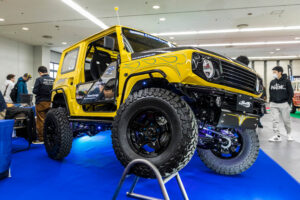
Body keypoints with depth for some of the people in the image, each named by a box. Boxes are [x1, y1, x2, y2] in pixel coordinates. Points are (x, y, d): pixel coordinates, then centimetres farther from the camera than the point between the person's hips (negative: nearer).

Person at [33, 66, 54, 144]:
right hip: (50, 102, 4)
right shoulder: (53, 80, 1)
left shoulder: (39, 79, -10)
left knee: (41, 121, 2)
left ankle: (41, 139, 6)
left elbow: (35, 91, -11)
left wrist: (41, 92, 10)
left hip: (41, 102, -4)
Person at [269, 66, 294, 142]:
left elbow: (291, 93, -2)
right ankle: (277, 136, -1)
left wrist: (288, 102, -6)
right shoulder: (272, 82, 8)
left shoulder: (286, 81, -4)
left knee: (286, 120, 8)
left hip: (284, 104, -3)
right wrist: (271, 102, 9)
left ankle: (289, 134, 29)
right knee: (275, 120, -4)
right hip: (274, 104, 3)